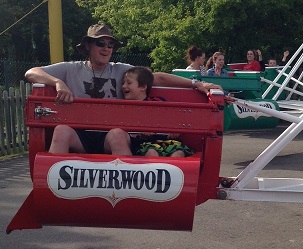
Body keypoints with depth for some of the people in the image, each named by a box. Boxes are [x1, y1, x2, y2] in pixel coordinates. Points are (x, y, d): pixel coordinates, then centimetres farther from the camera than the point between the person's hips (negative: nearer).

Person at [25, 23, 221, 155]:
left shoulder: (120, 71, 13)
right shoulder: (71, 70, 10)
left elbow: (158, 78, 6)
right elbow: (31, 73, 3)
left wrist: (195, 84, -4)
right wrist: (58, 82, -17)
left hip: (112, 136, 0)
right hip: (80, 135, 0)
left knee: (117, 133, -34)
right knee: (61, 129, -32)